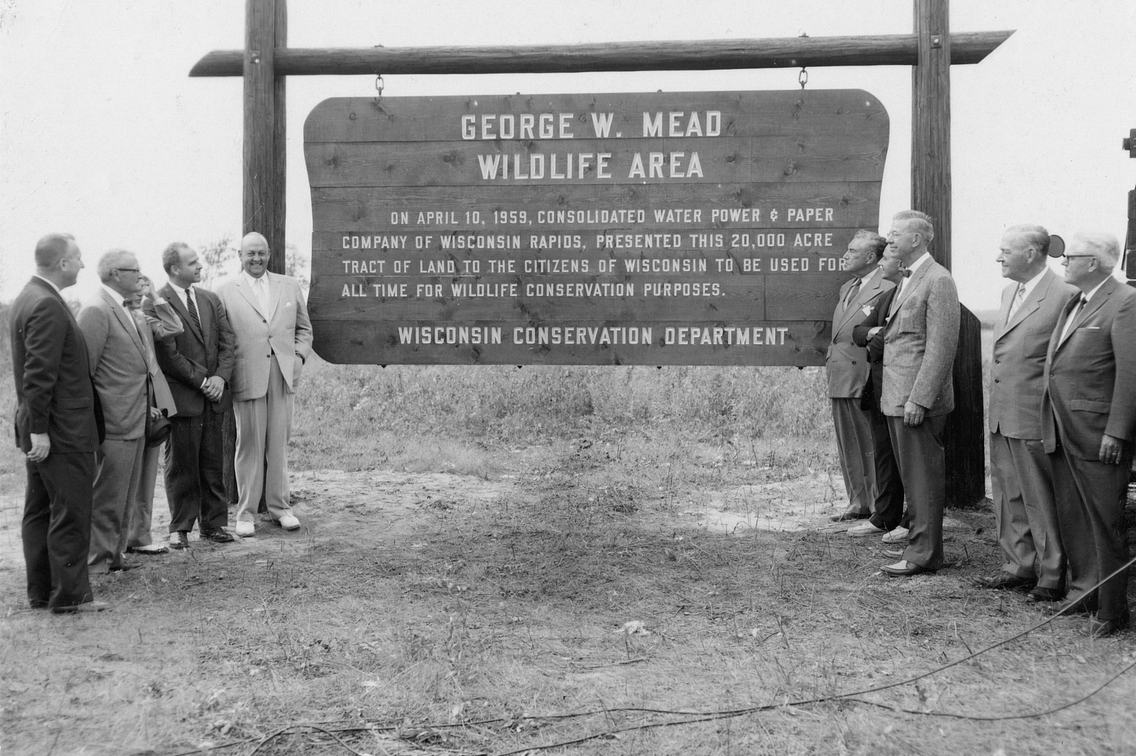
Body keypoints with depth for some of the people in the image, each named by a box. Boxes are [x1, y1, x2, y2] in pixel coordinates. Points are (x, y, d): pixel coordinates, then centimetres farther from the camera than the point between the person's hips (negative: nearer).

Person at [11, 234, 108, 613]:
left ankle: (41, 592, 23)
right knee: (70, 514, -2)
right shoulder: (48, 305, -19)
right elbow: (39, 374, -23)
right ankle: (69, 595, 5)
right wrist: (39, 430, -21)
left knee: (40, 511, 14)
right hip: (62, 430, -10)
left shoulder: (28, 297, 13)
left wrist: (35, 428, 19)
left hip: (42, 429, 10)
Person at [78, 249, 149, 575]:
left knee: (124, 498, 17)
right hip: (115, 424, -10)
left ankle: (114, 555, 27)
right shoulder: (96, 311, -15)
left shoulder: (123, 309, 15)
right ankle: (97, 563, 8)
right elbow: (83, 369, -17)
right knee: (107, 498, -1)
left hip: (134, 422, 10)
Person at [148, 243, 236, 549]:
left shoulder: (211, 299, 13)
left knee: (213, 464, 9)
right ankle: (180, 528, 13)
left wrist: (220, 377, -6)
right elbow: (168, 354, -12)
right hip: (182, 396, -5)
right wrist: (201, 381, -12)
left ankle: (213, 524, 18)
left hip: (214, 396, 5)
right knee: (181, 464, 3)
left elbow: (226, 341, 9)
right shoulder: (156, 305, -8)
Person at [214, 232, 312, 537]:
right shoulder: (225, 291, 3)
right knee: (249, 445, 2)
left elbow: (304, 329, 18)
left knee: (279, 443, 7)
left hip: (282, 375, 3)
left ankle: (279, 506, 17)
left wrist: (298, 357, 2)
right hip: (247, 377, -2)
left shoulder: (289, 287, 13)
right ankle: (246, 512, 11)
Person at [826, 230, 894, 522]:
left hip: (864, 381, -9)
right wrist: (831, 359, 16)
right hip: (839, 379, 9)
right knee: (847, 446, 14)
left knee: (870, 446, -2)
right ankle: (858, 503, 23)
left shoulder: (886, 289, -11)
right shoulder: (846, 288, 17)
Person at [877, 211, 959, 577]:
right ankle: (920, 542, 24)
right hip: (896, 396, 9)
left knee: (923, 477, -2)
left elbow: (940, 348, -18)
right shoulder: (908, 280, 17)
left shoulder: (938, 280, -13)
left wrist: (919, 399, -21)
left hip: (918, 399, -9)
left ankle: (923, 553, 5)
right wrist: (883, 331, 6)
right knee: (912, 476, 15)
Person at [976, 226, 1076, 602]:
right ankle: (1020, 566, 27)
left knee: (1042, 500, 2)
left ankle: (1053, 576, 14)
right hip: (1001, 416, 9)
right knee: (1008, 497, 15)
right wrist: (994, 408, 17)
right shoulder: (1009, 292, 14)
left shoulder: (1064, 295, -14)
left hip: (1034, 419, -8)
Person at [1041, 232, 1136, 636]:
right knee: (1071, 517, 14)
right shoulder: (1072, 304, 17)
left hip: (1097, 434, -8)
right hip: (1062, 433, 8)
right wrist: (1050, 425, 12)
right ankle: (1082, 589, 27)